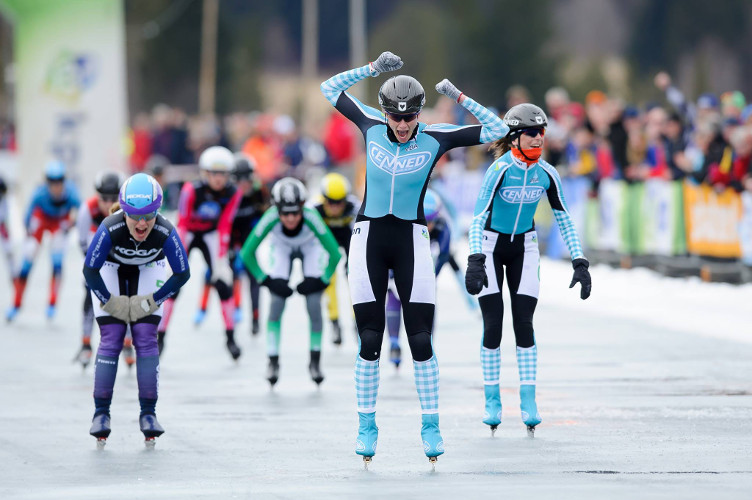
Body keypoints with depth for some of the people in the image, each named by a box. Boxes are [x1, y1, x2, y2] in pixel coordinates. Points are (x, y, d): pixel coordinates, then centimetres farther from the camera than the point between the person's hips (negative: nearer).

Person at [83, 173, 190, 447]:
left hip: (148, 270, 1)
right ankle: (101, 412, -4)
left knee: (146, 339, -10)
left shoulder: (166, 233, -35)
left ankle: (148, 414, -4)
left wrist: (150, 301, -17)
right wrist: (111, 303, -16)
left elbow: (182, 274, -18)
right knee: (111, 339, -10)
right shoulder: (110, 229, -38)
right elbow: (90, 270, -22)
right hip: (109, 269, -1)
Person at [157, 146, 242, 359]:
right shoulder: (191, 190, -30)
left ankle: (230, 338, 2)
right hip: (187, 233, -2)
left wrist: (221, 260, -16)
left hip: (210, 235, 2)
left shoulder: (232, 194, -20)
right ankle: (159, 336, -3)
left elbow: (224, 227, -14)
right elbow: (181, 224, -26)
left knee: (223, 282, -9)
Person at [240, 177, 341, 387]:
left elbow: (334, 254, -32)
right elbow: (247, 253, -26)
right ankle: (273, 362, -4)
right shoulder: (271, 219, -38)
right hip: (281, 249, 1)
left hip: (310, 249, -1)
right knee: (276, 302, -13)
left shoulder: (311, 218, -41)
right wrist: (267, 280, -24)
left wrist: (320, 280, -26)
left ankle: (315, 361, 5)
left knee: (314, 305, -12)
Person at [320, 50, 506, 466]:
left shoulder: (435, 139, -4)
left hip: (411, 243, -1)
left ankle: (430, 427, 6)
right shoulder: (372, 128, 0)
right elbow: (330, 88, 9)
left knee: (421, 341, -4)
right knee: (369, 341, 1)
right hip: (368, 240, 1)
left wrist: (458, 97, -9)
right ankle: (366, 427, 10)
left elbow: (497, 130, -1)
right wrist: (373, 69, -2)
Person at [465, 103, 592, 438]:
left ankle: (529, 403, 0)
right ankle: (492, 402, 5)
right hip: (491, 247, -3)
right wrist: (474, 261, -39)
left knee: (524, 323, -4)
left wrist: (580, 263, -4)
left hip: (524, 249, 3)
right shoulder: (500, 169, -23)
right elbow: (478, 217, -28)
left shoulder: (546, 174, -9)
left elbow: (564, 220, 1)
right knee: (493, 325, -5)